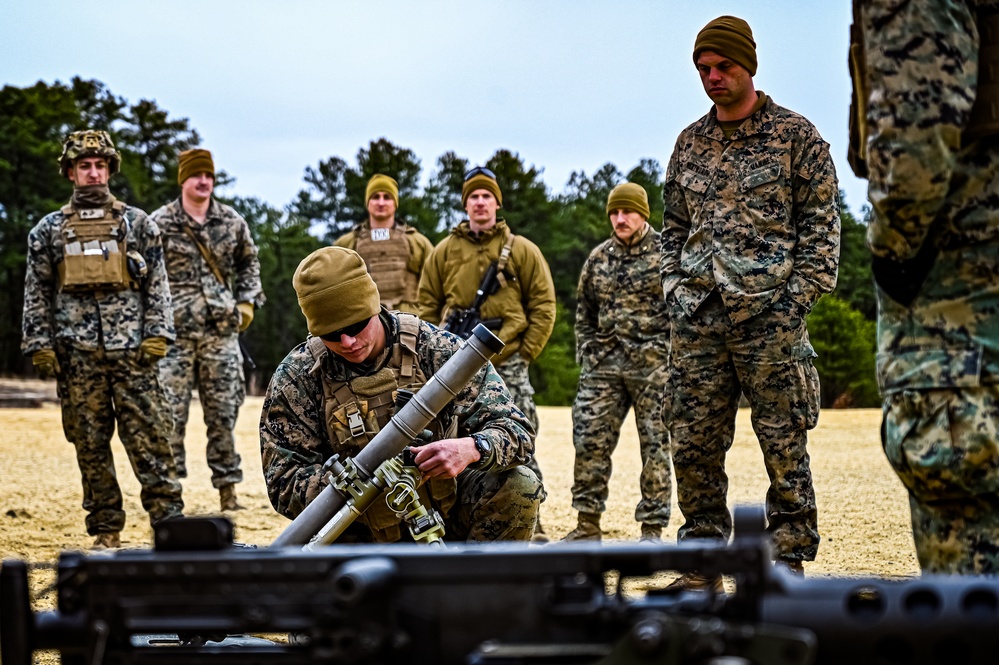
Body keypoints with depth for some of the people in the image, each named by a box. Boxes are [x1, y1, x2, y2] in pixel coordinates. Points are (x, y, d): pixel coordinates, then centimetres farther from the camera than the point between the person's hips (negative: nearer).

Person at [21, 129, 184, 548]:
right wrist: (39, 346, 1)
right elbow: (36, 293, 10)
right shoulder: (49, 230, 11)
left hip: (131, 348, -1)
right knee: (90, 443, 4)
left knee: (149, 436, -5)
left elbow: (157, 284, 7)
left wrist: (157, 335, -3)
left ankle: (169, 521, -3)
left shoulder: (137, 223, 9)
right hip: (76, 352, 1)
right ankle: (106, 531, 10)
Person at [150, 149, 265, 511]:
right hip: (175, 332, -3)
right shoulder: (159, 224, -2)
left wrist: (247, 301, 12)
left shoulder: (232, 222, 8)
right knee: (171, 413, -4)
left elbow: (248, 262, 23)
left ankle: (227, 488, 13)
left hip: (222, 331, 3)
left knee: (223, 412, 6)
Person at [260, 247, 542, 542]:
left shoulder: (436, 349, -10)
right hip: (361, 534, 0)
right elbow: (285, 485, -11)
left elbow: (517, 432, -13)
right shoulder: (295, 381, -10)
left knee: (517, 487, -24)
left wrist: (471, 449, -37)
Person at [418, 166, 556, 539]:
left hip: (507, 365, -2)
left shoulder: (521, 250, 4)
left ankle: (530, 523, 2)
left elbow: (543, 304, 3)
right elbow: (427, 305, 11)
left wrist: (526, 352, -4)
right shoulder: (444, 251, 9)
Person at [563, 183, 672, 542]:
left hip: (654, 366, -4)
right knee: (590, 441, 0)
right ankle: (588, 524, 9)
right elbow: (584, 312, 20)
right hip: (603, 365, 4)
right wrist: (586, 354, 10)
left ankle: (653, 529, 7)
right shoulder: (598, 258, 13)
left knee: (655, 445, 0)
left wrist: (673, 354, -8)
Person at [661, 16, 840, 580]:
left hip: (769, 314, -4)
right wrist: (675, 286, 9)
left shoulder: (795, 135, 3)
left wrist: (799, 296, -8)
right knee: (694, 442, 4)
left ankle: (790, 560, 6)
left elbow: (822, 223, 0)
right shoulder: (690, 143, 16)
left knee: (784, 443, -2)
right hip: (697, 316, 5)